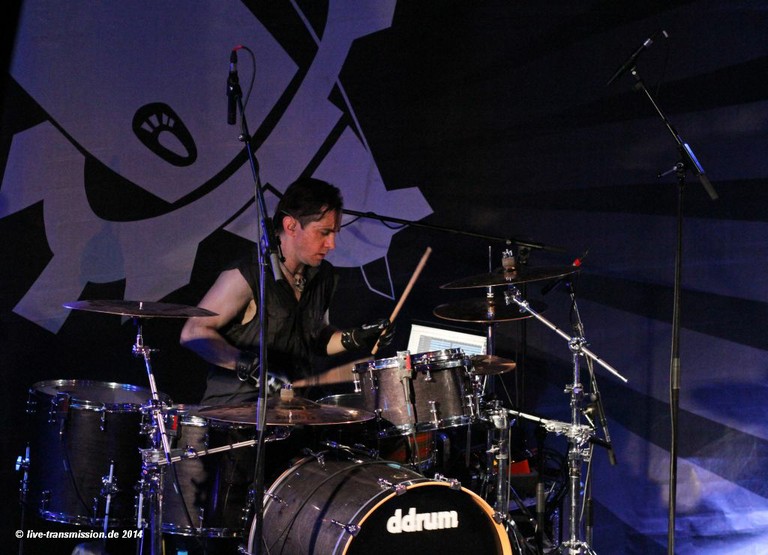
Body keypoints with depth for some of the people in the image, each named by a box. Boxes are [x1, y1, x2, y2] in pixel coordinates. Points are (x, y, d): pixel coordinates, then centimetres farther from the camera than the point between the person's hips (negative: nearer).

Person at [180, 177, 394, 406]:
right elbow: (193, 333, -13)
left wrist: (354, 339, 4)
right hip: (235, 407, -6)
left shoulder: (323, 276, 10)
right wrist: (249, 365, -25)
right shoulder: (245, 276, -14)